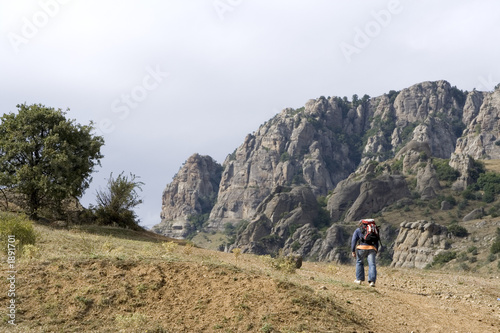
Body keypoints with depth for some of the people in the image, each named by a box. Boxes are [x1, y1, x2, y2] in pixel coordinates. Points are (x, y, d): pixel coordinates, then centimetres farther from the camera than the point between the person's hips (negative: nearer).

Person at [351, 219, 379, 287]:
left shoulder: (358, 230, 15)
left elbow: (354, 241, 3)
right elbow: (376, 242, 26)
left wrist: (353, 251, 0)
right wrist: (376, 252, 28)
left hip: (362, 247, -2)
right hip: (372, 248, 2)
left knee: (359, 262, 17)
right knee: (372, 264, -3)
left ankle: (359, 279, 19)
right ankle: (372, 281, -16)